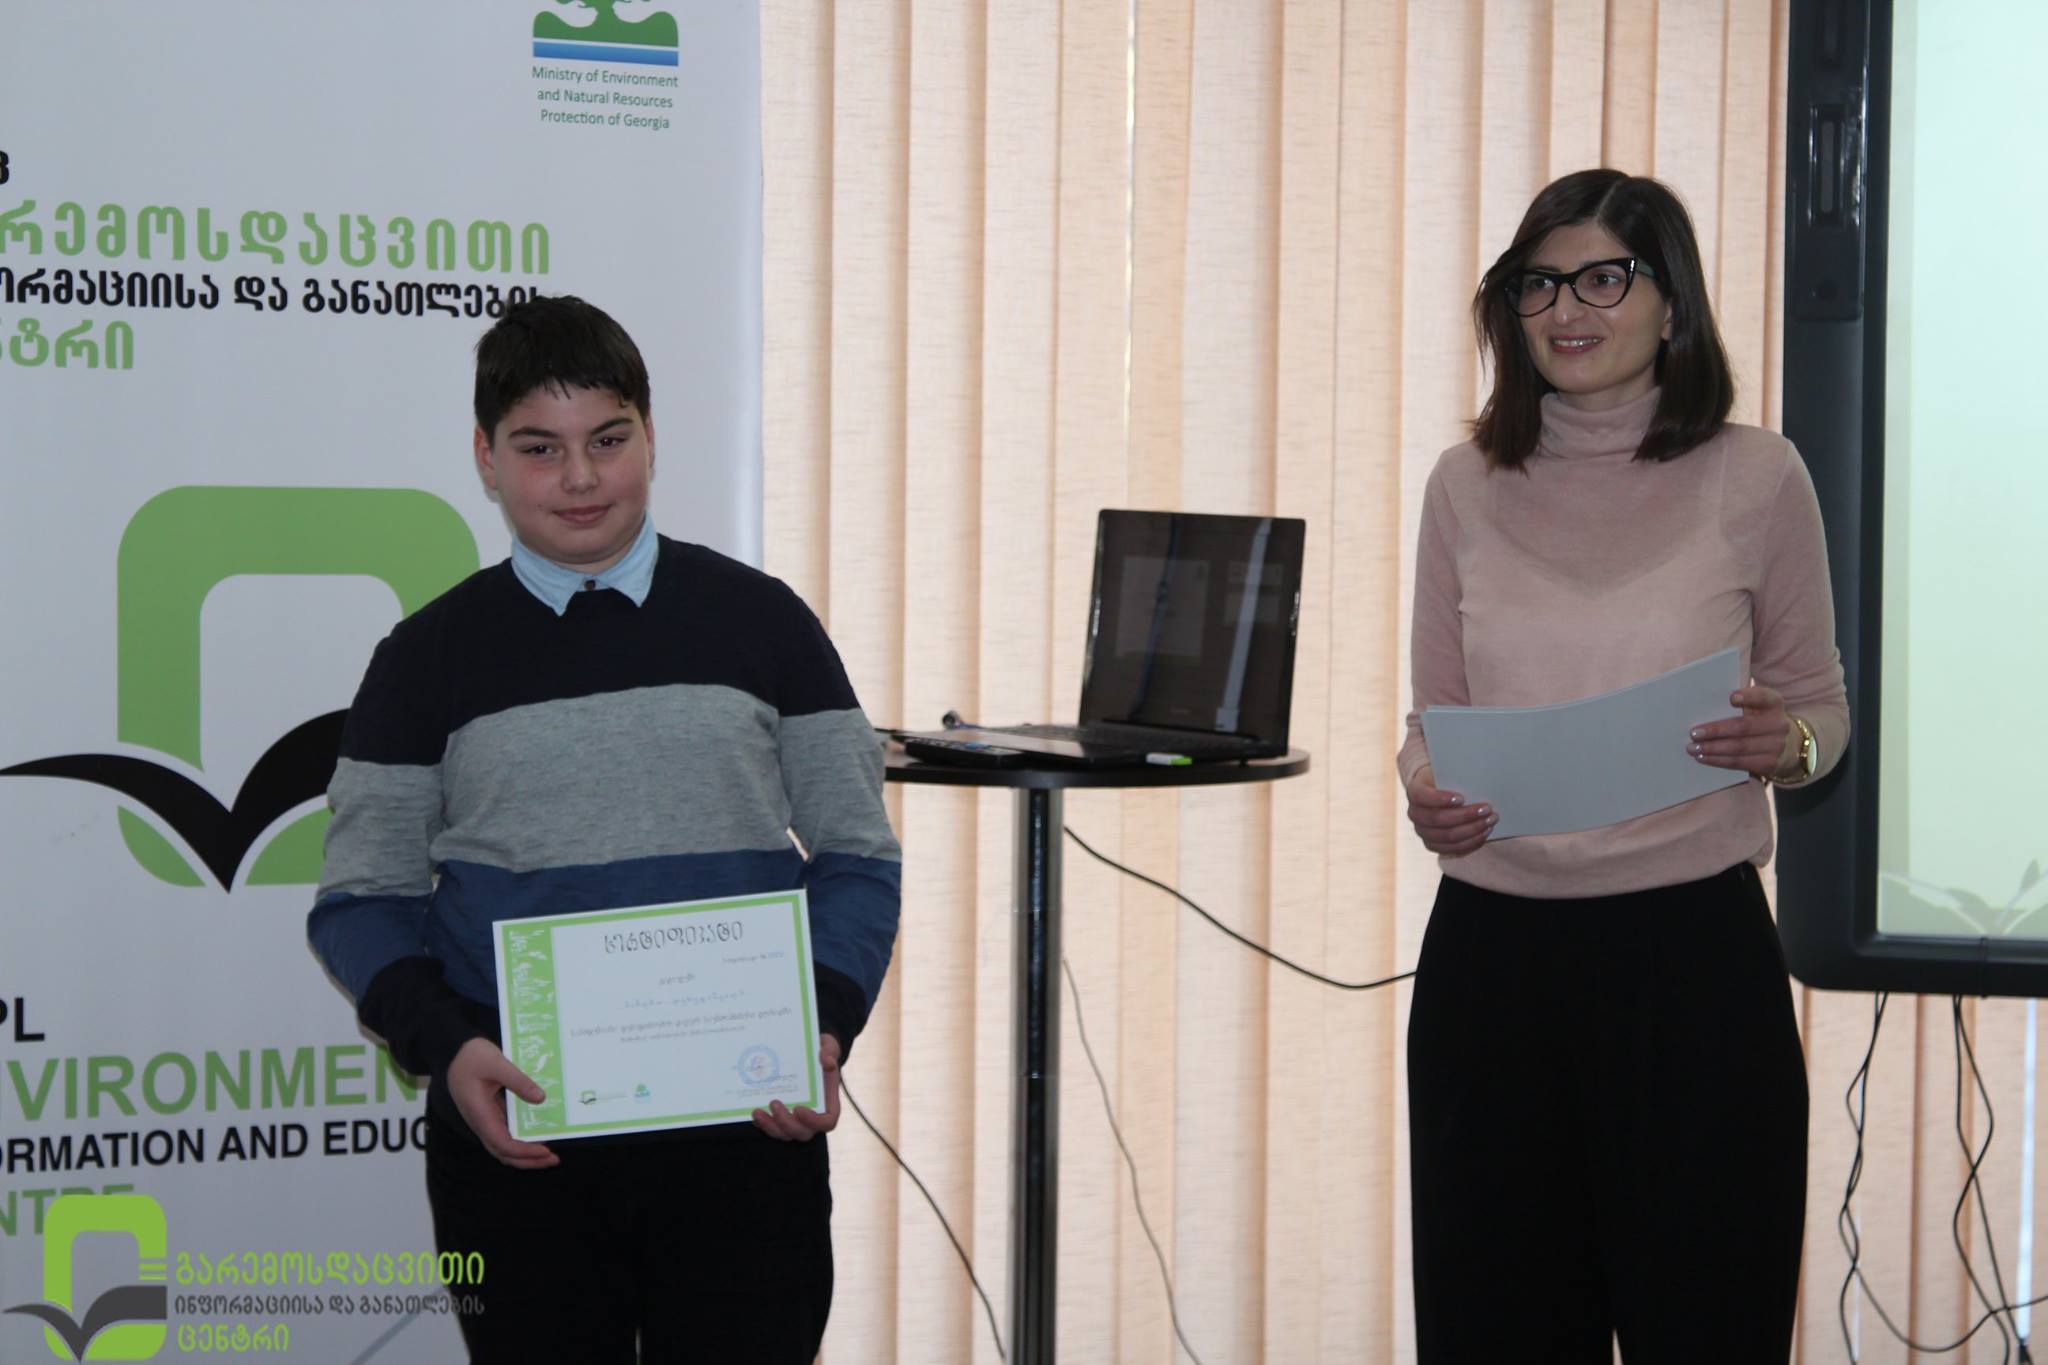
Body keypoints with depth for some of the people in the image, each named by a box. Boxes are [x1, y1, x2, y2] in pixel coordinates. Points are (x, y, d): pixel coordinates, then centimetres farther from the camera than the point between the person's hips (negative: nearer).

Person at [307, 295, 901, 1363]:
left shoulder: (760, 623, 6)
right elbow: (362, 898, 4)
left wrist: (827, 1026, -10)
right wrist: (446, 1046, -14)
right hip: (517, 1132, 0)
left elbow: (856, 856, 7)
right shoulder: (429, 660, 5)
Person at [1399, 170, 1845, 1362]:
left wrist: (1784, 746, -14)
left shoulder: (1756, 478, 0)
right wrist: (1425, 792, -8)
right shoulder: (1469, 487, 7)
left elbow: (1822, 701, 8)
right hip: (1493, 949, 3)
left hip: (1692, 950, -2)